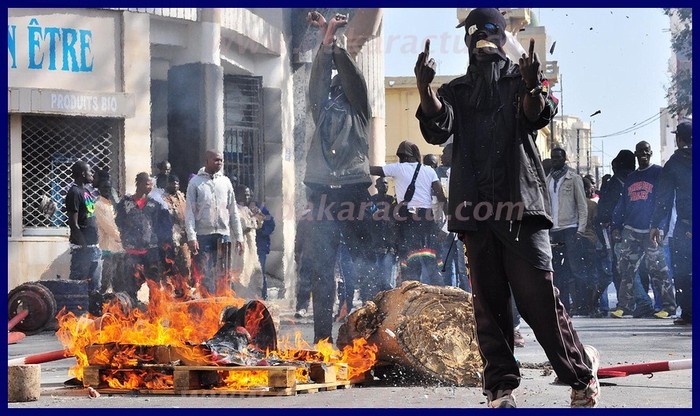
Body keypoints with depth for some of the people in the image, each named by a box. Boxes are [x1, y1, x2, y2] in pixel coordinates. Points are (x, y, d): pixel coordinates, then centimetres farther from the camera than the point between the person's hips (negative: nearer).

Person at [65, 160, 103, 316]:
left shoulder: (86, 190, 14)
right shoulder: (74, 192, -14)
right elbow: (73, 224, -19)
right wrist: (84, 246, -20)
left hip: (93, 245, 9)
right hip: (82, 246, -9)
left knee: (95, 285, 14)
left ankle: (95, 309, 22)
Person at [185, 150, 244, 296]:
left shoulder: (225, 182, 13)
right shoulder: (195, 182, 1)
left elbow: (233, 211, 15)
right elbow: (189, 211, -3)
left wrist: (239, 237, 9)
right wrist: (191, 237, -13)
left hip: (223, 234, 4)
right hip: (203, 235, -4)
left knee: (223, 277, 4)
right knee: (205, 277, -6)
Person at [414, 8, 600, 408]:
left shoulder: (522, 79, 11)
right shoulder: (457, 90, 18)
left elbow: (539, 116, -10)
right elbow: (438, 129, 0)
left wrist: (533, 88, -34)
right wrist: (425, 88, -21)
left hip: (520, 202, -3)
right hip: (476, 207, 3)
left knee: (538, 297, -9)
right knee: (489, 304, 2)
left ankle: (582, 377, 3)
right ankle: (501, 389, 4)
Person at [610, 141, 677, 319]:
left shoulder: (659, 173, 1)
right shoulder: (631, 178, 19)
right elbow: (622, 204, 19)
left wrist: (658, 227, -14)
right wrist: (616, 227, 9)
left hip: (651, 231, -5)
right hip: (631, 230, 5)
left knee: (657, 268, -6)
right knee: (625, 267, -2)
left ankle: (669, 306, -1)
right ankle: (625, 306, 0)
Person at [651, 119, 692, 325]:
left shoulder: (674, 164, -3)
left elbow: (664, 198, -2)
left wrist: (656, 225, 2)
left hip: (685, 225, -3)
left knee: (682, 271, 3)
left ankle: (688, 313, -1)